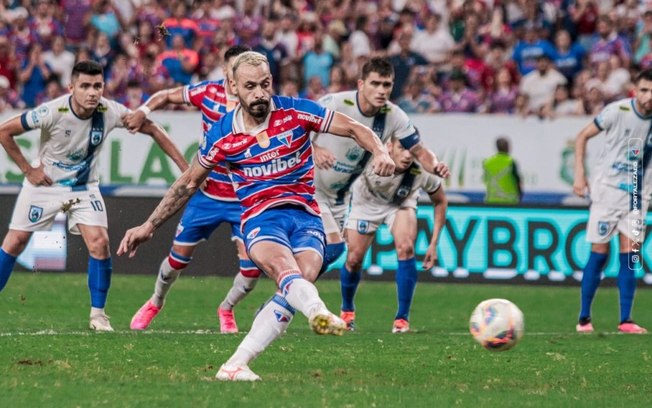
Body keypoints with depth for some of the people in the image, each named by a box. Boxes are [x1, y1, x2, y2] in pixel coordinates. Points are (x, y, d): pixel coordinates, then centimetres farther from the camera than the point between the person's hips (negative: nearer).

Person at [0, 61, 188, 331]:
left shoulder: (110, 112, -20)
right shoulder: (52, 112, -27)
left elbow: (153, 130, -6)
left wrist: (185, 168, -8)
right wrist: (27, 169, -14)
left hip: (84, 187, 2)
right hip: (45, 184, -2)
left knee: (99, 243, -14)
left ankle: (98, 315, 0)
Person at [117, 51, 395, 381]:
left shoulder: (296, 112, 0)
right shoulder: (221, 135, 2)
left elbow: (354, 128, 3)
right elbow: (188, 183, 15)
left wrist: (380, 153, -17)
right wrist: (149, 226, 15)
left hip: (305, 215, 1)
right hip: (260, 218, -1)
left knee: (304, 277, -27)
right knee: (284, 268, -34)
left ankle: (236, 364, -27)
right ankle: (319, 313, -69)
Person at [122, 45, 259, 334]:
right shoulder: (208, 92, -6)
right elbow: (166, 96, 8)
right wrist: (143, 110, -10)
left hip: (243, 199, -1)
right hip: (206, 194, 1)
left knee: (252, 264, -12)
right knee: (179, 256, 10)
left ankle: (227, 310, 17)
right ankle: (155, 303, 38)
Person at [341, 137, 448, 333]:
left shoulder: (422, 172, -33)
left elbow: (440, 201, -14)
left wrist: (434, 244, -14)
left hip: (401, 204, 0)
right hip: (366, 202, 0)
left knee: (405, 248, -23)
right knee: (354, 259, -3)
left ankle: (402, 318, -10)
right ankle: (347, 310, 29)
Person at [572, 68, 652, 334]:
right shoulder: (618, 111, -11)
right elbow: (583, 136, -1)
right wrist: (579, 175, -8)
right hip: (608, 189, -3)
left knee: (630, 255, -4)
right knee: (599, 252, -2)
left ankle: (625, 320, -1)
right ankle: (584, 318, 8)